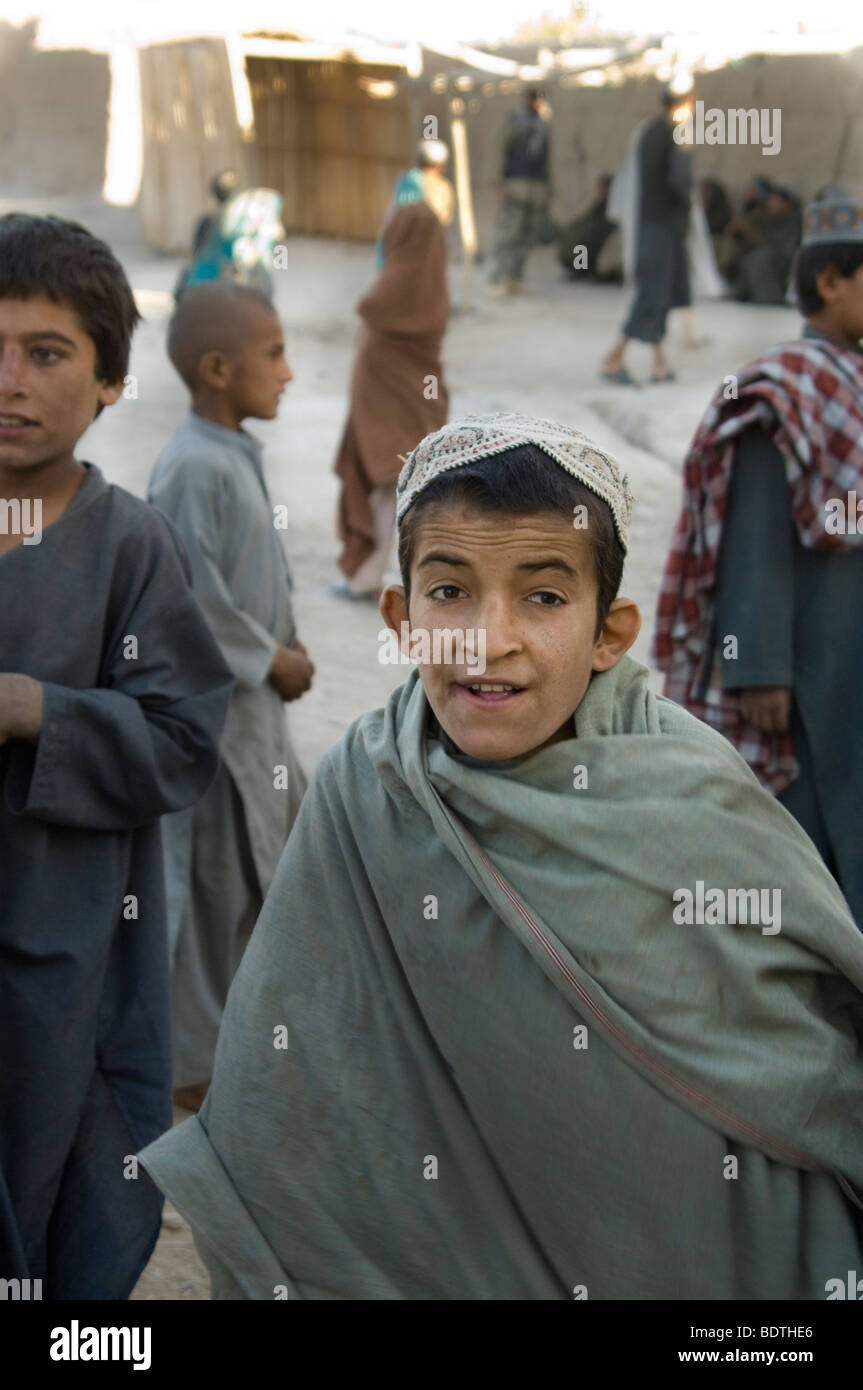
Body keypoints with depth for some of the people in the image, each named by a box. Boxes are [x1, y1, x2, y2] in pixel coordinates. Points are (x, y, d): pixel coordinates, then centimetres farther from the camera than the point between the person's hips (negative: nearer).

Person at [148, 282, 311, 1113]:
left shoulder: (238, 452, 7)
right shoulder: (192, 469, -23)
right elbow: (196, 600, -25)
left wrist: (284, 646, 6)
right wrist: (273, 661, -14)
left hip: (254, 701, 10)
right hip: (210, 708, -10)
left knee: (282, 857, 20)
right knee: (211, 882, 2)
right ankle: (194, 1065, 18)